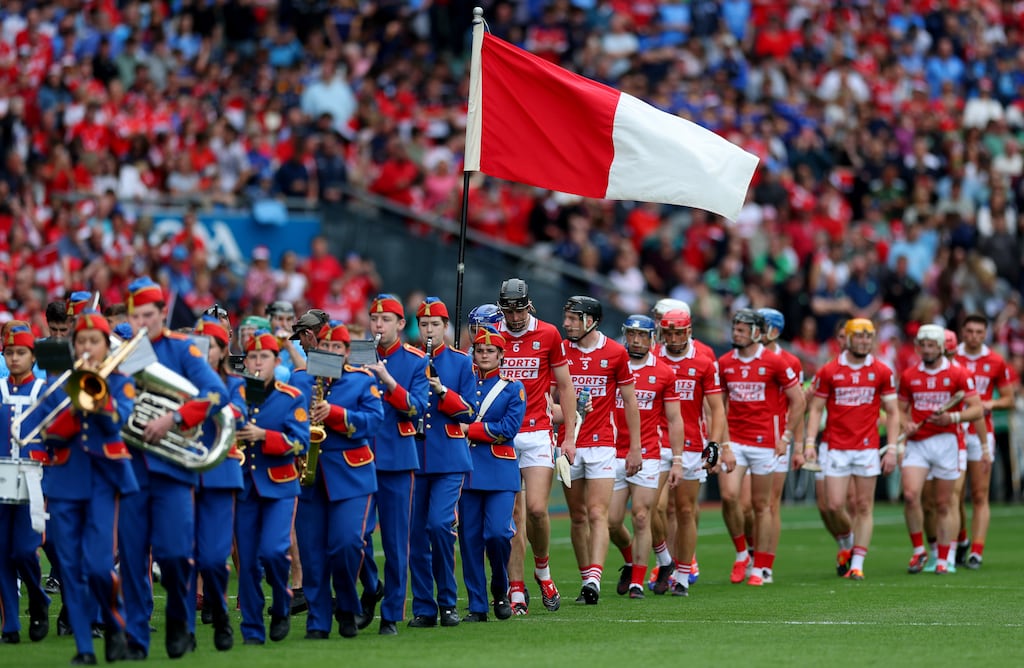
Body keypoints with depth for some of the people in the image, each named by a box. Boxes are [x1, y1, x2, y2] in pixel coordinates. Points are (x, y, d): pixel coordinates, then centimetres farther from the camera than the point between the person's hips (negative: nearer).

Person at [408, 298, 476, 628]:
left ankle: (447, 601, -3)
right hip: (414, 458, 2)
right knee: (417, 532, 2)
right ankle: (423, 609, 9)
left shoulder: (461, 362, 5)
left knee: (440, 524, -16)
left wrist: (443, 391, -13)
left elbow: (469, 412, 1)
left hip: (449, 458, -2)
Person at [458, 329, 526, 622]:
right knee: (470, 538, -1)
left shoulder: (513, 388, 4)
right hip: (467, 470, 3)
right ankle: (477, 606, 5)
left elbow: (509, 428, -7)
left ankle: (500, 591, 9)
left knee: (498, 533, -15)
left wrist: (469, 429, -10)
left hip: (500, 471, -2)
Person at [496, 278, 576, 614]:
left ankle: (542, 568, 16)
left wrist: (569, 436, 4)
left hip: (537, 433, -1)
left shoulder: (548, 335, 2)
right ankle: (516, 591, 2)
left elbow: (564, 387, 8)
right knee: (511, 515, -1)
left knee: (536, 509, -11)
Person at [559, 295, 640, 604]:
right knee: (578, 517, 7)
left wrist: (635, 448, 5)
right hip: (568, 444, 2)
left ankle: (594, 579, -21)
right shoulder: (560, 352, 3)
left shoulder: (615, 353, -1)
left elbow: (630, 401, 6)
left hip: (602, 445, -2)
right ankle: (586, 580, 15)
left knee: (597, 515, -12)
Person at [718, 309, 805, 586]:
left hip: (764, 443, -3)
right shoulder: (724, 363, 6)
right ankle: (741, 553, 5)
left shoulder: (774, 363, -5)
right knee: (729, 496, -15)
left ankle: (759, 568, 10)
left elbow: (798, 401, 1)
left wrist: (786, 437, -3)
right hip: (733, 440, 3)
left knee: (761, 504, 3)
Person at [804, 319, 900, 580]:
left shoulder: (882, 372, 3)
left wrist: (892, 449, -2)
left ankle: (857, 564, 4)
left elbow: (892, 412, 6)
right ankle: (846, 544, 24)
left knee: (864, 507, -1)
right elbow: (816, 408, 5)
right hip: (837, 448, 0)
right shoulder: (828, 372, 1)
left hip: (868, 448, 0)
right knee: (835, 506, -5)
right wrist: (810, 442, -6)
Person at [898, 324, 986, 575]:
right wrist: (906, 424, -4)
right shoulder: (909, 376, 8)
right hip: (916, 444, 2)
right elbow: (902, 409, 18)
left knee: (943, 505, 3)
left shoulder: (958, 374, -2)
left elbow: (977, 410, -5)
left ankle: (943, 559, 12)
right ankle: (918, 551, -3)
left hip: (945, 442, -2)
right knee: (910, 495, -18)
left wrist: (952, 417, -21)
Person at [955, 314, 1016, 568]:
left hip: (981, 433, -1)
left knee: (980, 496, -6)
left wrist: (991, 404, -11)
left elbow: (1009, 399, 8)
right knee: (954, 496, 4)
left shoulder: (996, 362, 3)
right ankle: (961, 542, 25)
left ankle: (976, 552, -9)